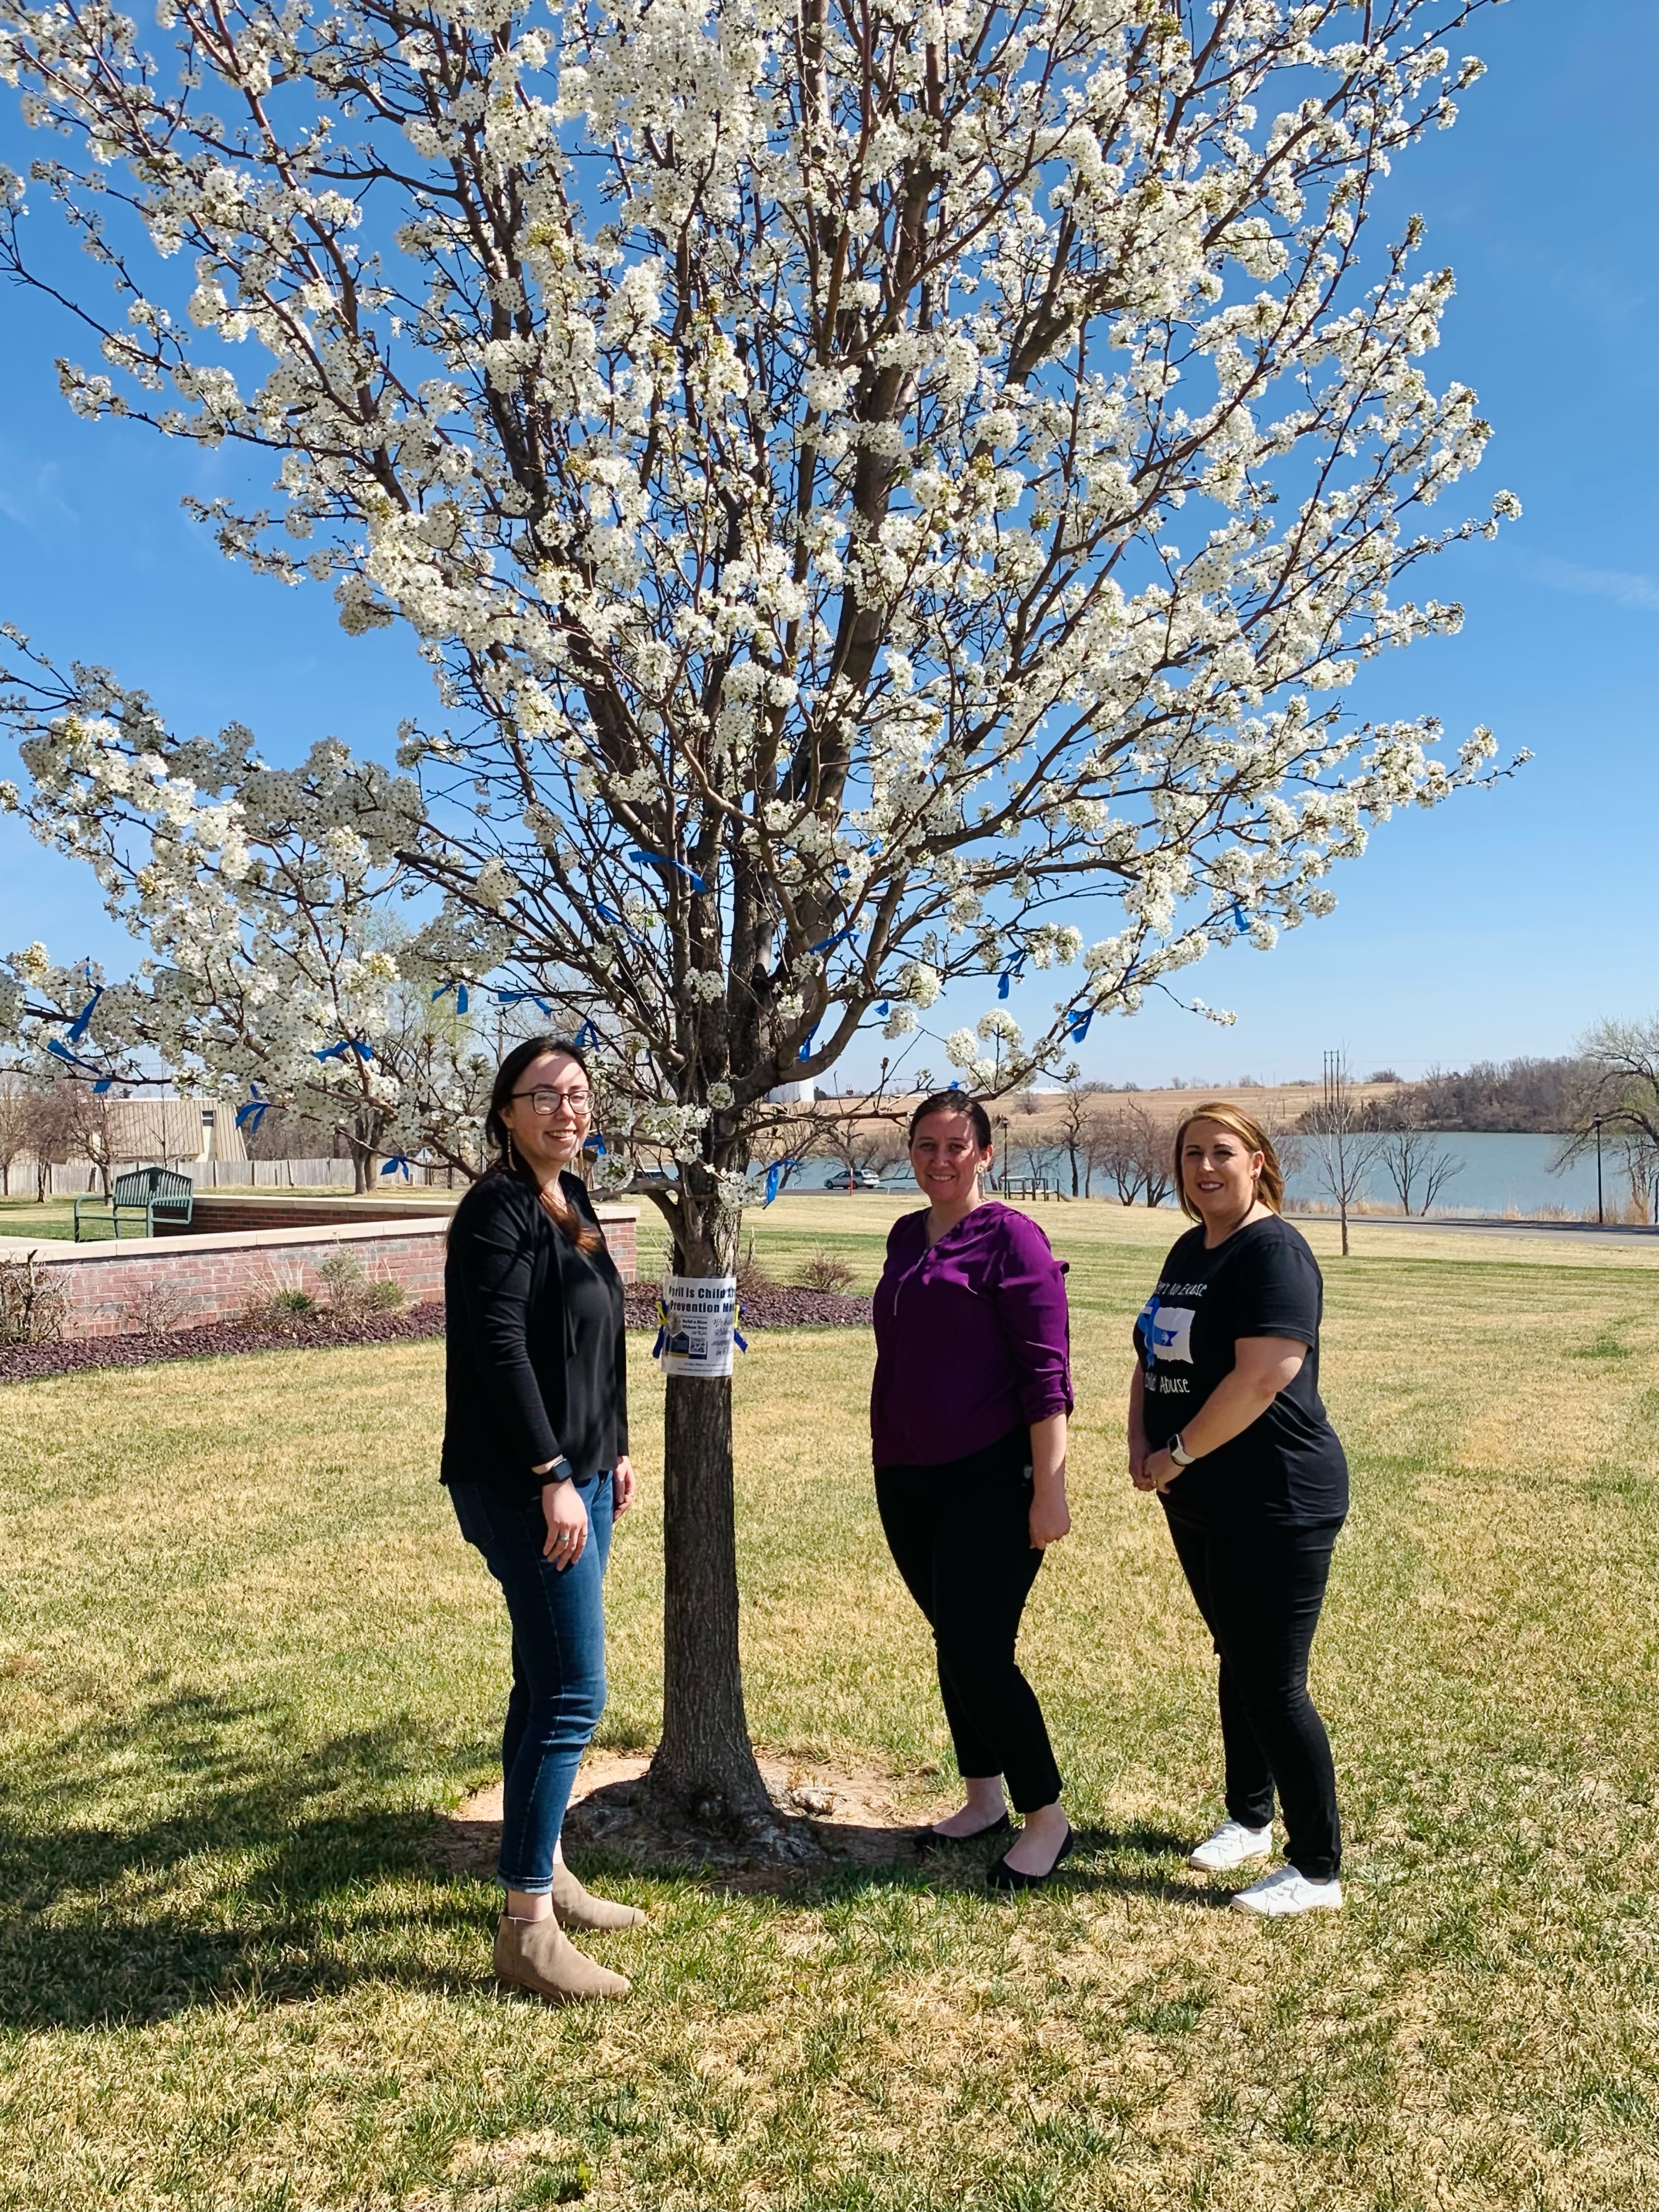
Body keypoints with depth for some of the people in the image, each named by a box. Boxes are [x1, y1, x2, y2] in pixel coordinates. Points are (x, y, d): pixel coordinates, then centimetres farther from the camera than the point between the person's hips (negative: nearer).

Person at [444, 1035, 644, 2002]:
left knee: (546, 1685, 17)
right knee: (573, 1695, -6)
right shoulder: (499, 1208, -14)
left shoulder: (574, 1200, 12)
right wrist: (552, 1477, -23)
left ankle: (543, 1870, 31)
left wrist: (615, 1451, 19)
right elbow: (499, 1349, -22)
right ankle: (528, 1930, 5)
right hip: (525, 1486, -9)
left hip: (578, 1476, 9)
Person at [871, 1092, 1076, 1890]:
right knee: (952, 1643, 15)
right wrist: (888, 1458, 22)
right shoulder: (906, 1238, 10)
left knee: (977, 1652, -6)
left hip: (990, 1479, -7)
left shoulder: (1009, 1236, -11)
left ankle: (1047, 1819, 13)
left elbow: (1046, 1373, -15)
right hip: (908, 1479, 7)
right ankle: (984, 1799, 31)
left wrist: (1049, 1488, -19)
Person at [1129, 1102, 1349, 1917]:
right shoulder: (1189, 1250, 11)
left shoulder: (1273, 1250, -17)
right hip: (1200, 1505, 9)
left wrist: (1178, 1454, -17)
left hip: (1275, 1505, -9)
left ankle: (1317, 1870, 15)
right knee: (1237, 1664, 21)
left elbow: (1265, 1375, -26)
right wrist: (1139, 1441, 0)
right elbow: (1153, 1356, 17)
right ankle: (1249, 1819, 38)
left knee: (1274, 1685, -1)